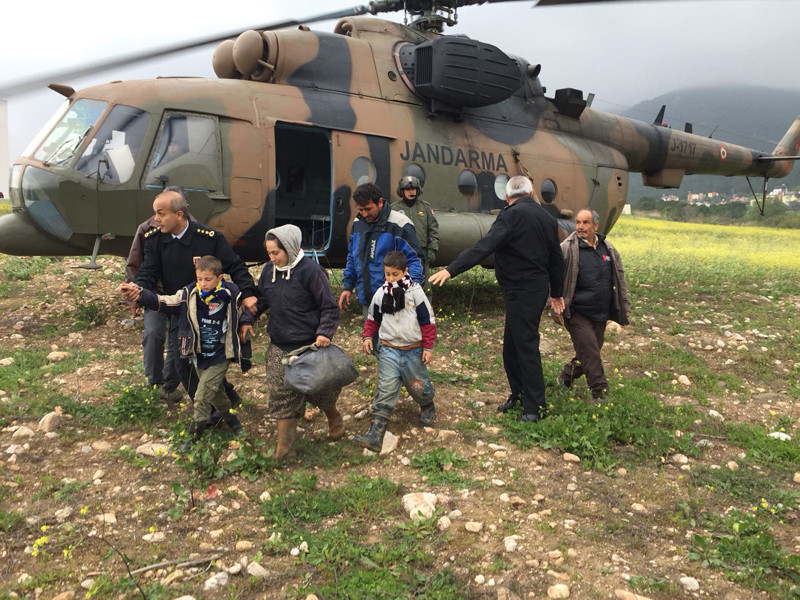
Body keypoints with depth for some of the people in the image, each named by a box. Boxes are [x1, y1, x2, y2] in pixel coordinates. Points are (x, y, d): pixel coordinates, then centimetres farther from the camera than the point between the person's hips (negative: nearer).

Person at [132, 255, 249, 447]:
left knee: (202, 397, -6)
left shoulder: (231, 296, -13)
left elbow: (242, 325, -4)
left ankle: (194, 436, 12)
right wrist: (141, 296, -38)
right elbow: (164, 302, -18)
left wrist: (245, 357, 2)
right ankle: (231, 420, 43)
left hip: (220, 357, -4)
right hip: (199, 356, 4)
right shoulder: (189, 294, -7)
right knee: (216, 393, 19)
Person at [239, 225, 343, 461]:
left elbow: (329, 307, -13)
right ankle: (284, 446, 14)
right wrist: (247, 320, 6)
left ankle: (334, 418, 43)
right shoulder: (269, 270, 1)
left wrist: (325, 332, -24)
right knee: (282, 394, 4)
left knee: (319, 388, 12)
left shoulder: (310, 271, -17)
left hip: (310, 345, -4)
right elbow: (260, 298, 17)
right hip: (279, 346, 5)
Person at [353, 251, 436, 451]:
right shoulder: (381, 294, -1)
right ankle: (375, 435, -12)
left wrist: (428, 347, -5)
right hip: (389, 349, 1)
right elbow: (373, 319, 14)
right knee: (385, 390, -8)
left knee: (418, 386, 15)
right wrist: (367, 337, 0)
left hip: (413, 350, -1)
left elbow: (427, 321, -4)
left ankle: (428, 406, 51)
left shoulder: (415, 292, -10)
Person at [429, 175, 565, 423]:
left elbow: (484, 246, -25)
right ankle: (518, 394, 30)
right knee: (512, 346, 18)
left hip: (521, 291, -9)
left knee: (526, 348, -1)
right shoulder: (547, 217, 13)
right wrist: (556, 293, 29)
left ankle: (535, 407, 7)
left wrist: (451, 269, -29)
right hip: (538, 289, 9)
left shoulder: (512, 215, -13)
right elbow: (556, 259, 19)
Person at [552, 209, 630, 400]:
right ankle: (601, 393, 3)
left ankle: (565, 378, 34)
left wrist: (625, 305, 17)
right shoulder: (567, 249, -8)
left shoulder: (608, 248, 9)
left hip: (601, 314, 6)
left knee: (588, 353, 14)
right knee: (590, 354, -7)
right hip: (578, 314, -6)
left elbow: (620, 278, 18)